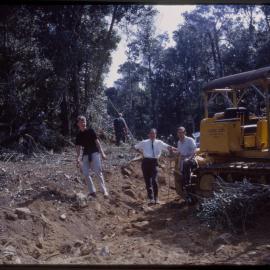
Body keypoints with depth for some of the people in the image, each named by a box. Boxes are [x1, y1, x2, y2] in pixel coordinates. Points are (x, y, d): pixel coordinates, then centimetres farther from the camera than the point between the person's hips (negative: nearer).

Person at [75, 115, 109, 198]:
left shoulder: (90, 131, 1)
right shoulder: (78, 135, 9)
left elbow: (97, 141, -1)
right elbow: (78, 147, 10)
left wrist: (102, 152, -7)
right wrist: (78, 158, 1)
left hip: (94, 153, -4)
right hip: (86, 154, 5)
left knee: (98, 171, -15)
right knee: (85, 173, -1)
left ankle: (104, 190, -15)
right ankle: (92, 191, 10)